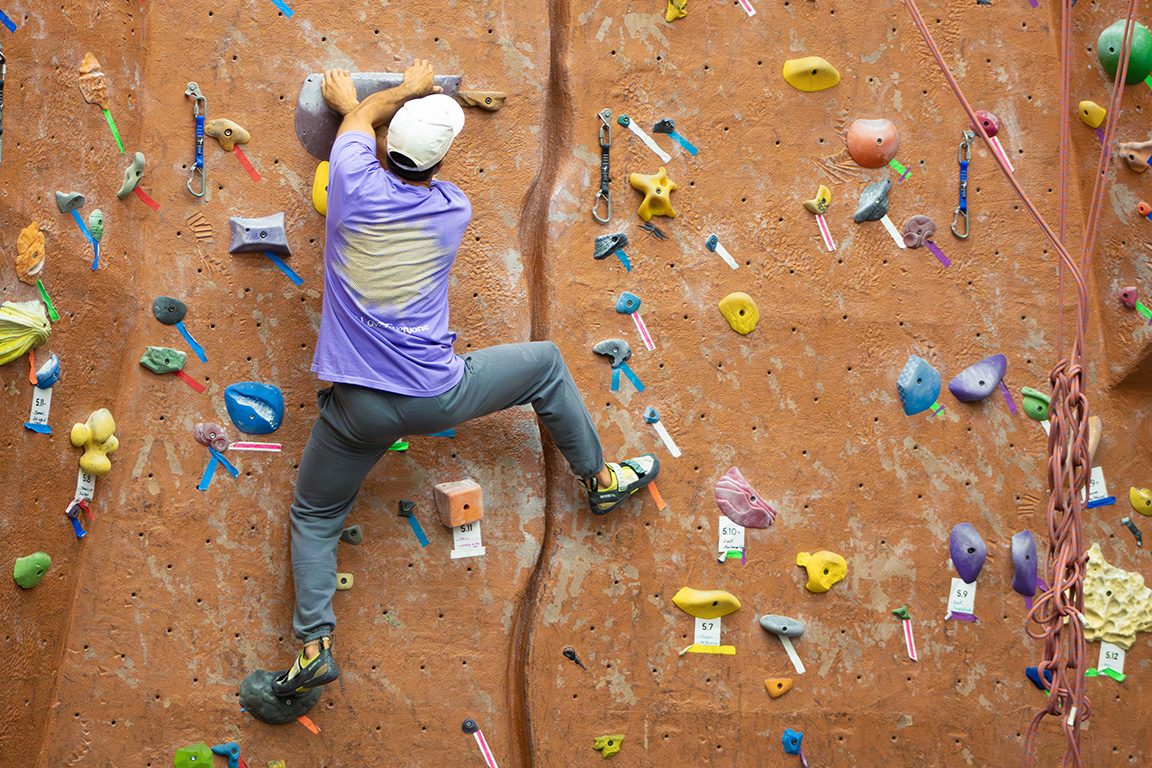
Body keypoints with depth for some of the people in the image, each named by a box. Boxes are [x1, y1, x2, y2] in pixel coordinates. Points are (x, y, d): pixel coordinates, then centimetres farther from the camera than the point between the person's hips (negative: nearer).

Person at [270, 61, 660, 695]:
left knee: (313, 520, 20)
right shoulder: (454, 211, -4)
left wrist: (409, 92, 29)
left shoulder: (355, 184, -10)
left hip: (357, 407, 0)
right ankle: (599, 479, 37)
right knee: (545, 363, 25)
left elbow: (362, 114, 12)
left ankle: (315, 644, 7)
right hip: (438, 397, 0)